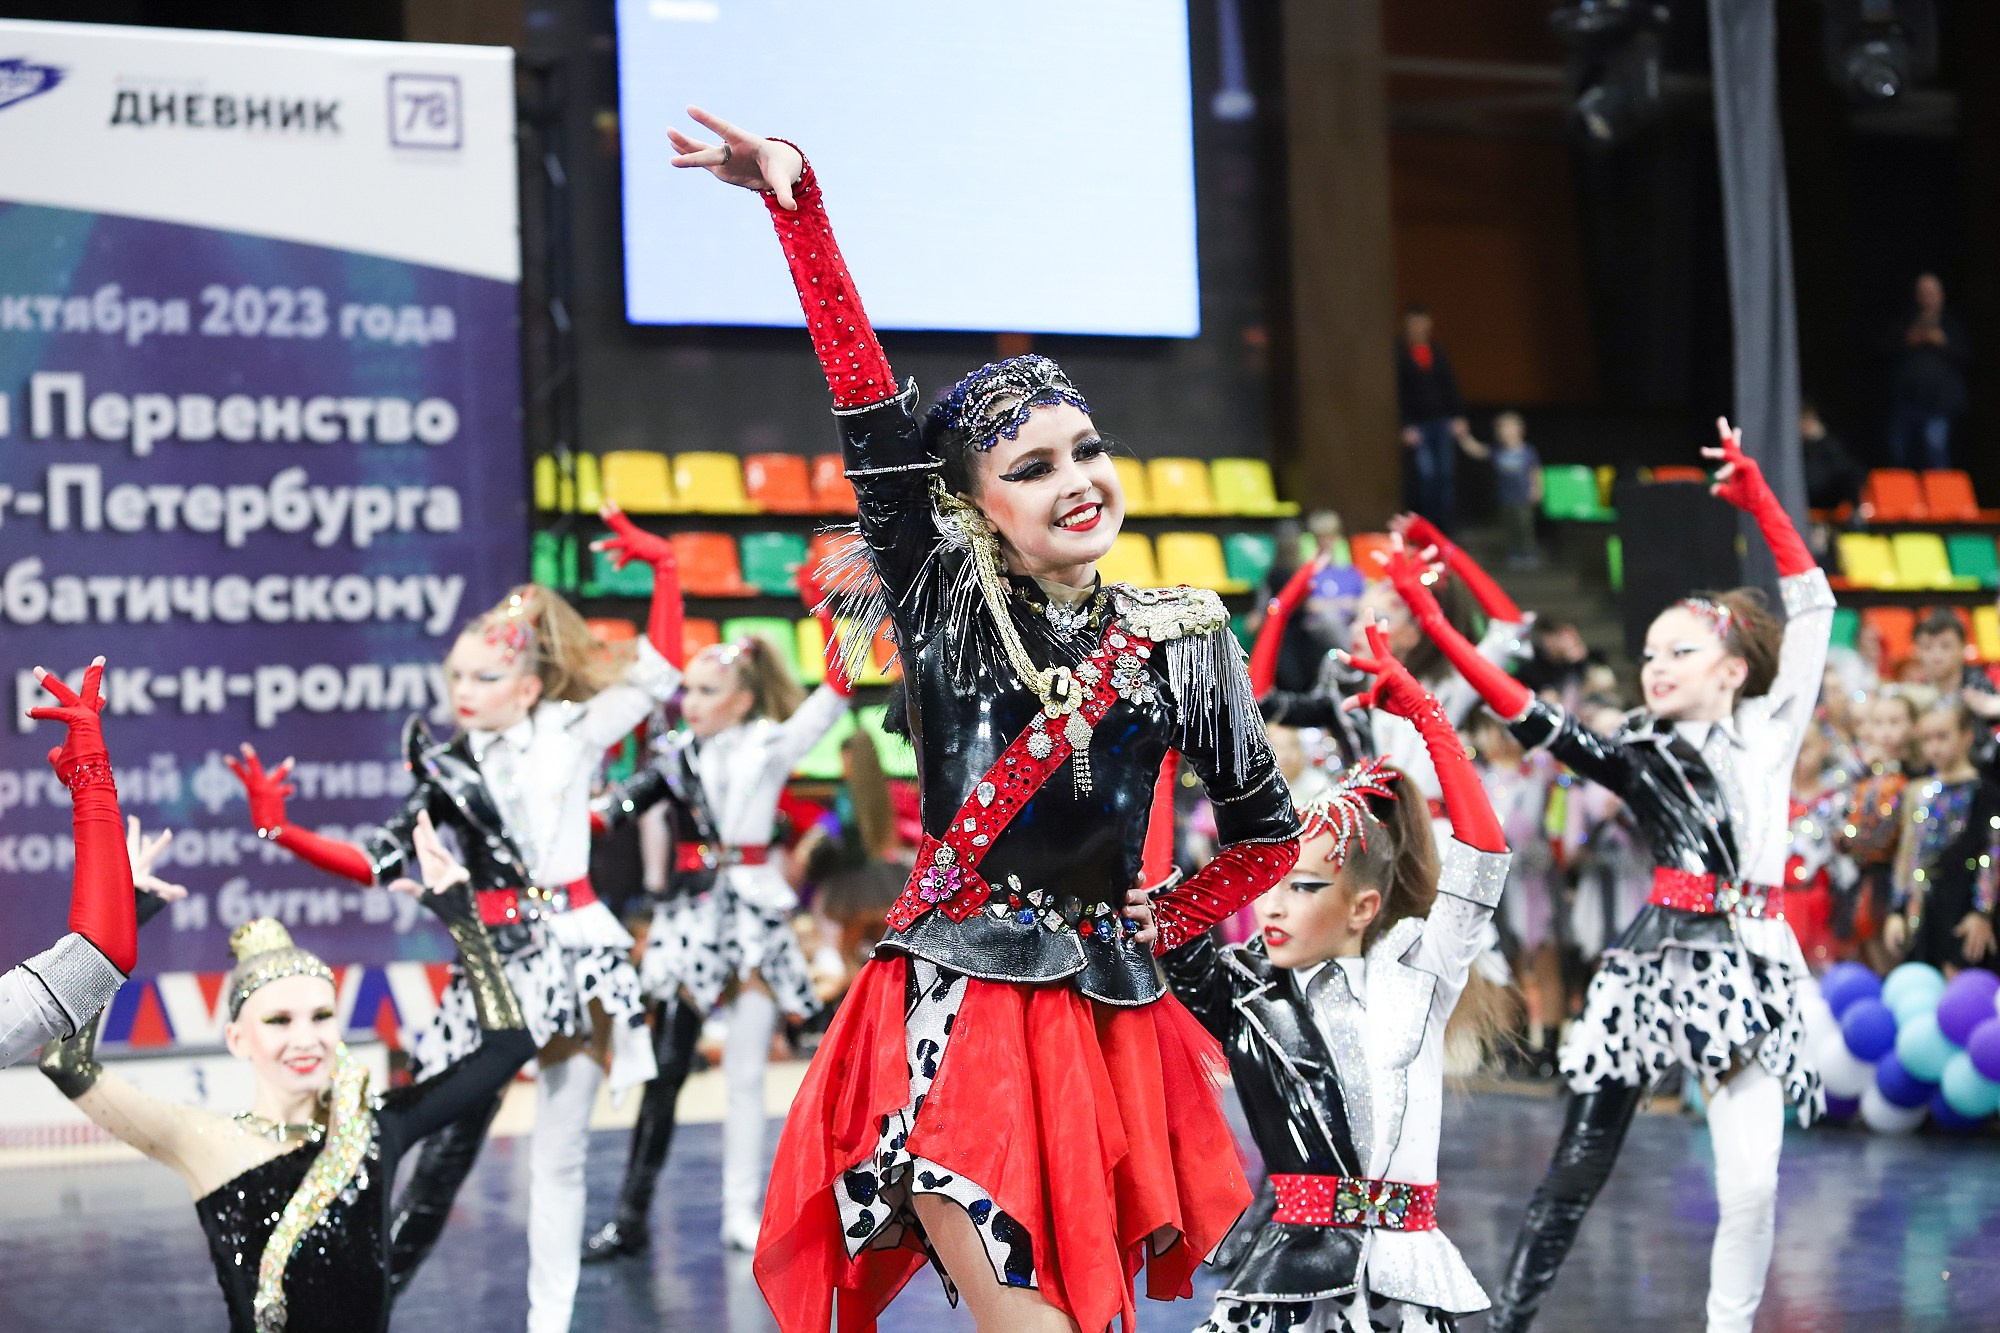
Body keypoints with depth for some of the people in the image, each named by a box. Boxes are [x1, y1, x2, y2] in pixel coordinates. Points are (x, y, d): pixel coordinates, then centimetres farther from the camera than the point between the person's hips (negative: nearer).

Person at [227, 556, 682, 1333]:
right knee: (447, 1144, 2)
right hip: (495, 966, 1)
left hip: (575, 953, -1)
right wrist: (283, 833, -3)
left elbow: (657, 677, 1)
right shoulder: (449, 771, 9)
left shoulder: (570, 733, 3)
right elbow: (378, 865, 7)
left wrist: (662, 568, -5)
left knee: (559, 1151, 4)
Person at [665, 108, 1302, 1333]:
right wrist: (797, 202, -12)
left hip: (1105, 1024, 2)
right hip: (952, 1028, -2)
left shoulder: (1180, 643, 5)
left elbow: (1268, 836, 18)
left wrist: (1161, 926, 10)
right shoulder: (948, 613, 1)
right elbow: (867, 404, -7)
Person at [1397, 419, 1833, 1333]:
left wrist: (1759, 501, 3)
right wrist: (1431, 623, -10)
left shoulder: (1768, 732, 10)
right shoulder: (1636, 756, 8)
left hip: (1748, 963, 0)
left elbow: (1811, 611, 7)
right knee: (1578, 1166, 1)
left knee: (1751, 1182, -9)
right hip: (1658, 958, 0)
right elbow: (1525, 715, -2)